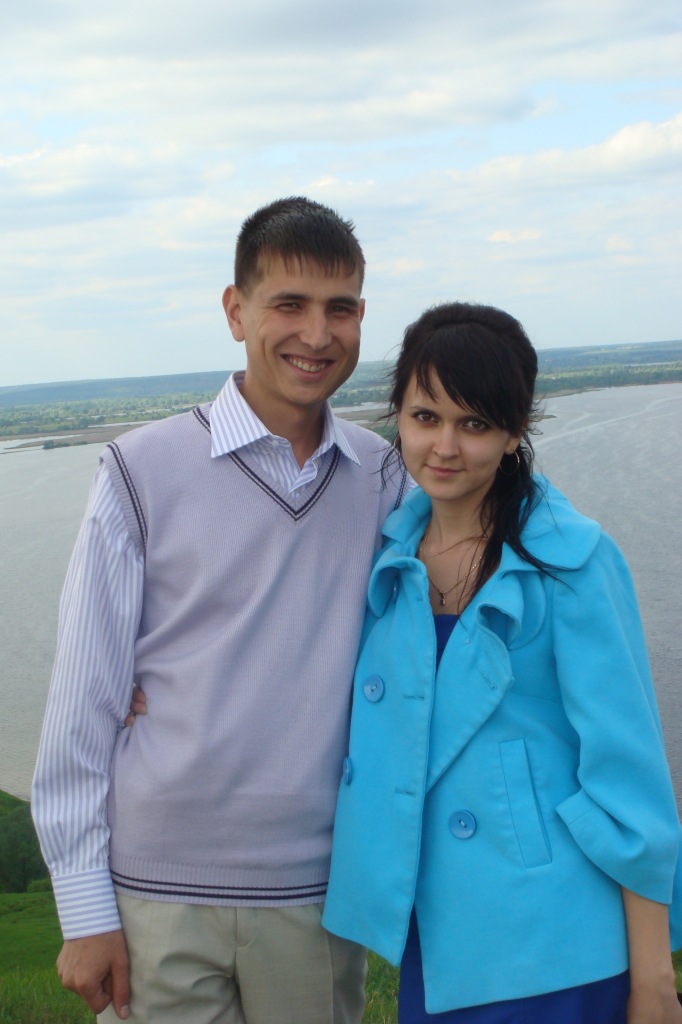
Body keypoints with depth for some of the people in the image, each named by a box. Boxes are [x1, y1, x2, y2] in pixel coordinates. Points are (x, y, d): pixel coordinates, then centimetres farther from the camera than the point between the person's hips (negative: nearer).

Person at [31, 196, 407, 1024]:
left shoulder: (384, 479, 2)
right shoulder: (144, 472, -6)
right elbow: (82, 700, -4)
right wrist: (82, 907, -4)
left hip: (322, 892, 3)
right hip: (162, 894, -2)